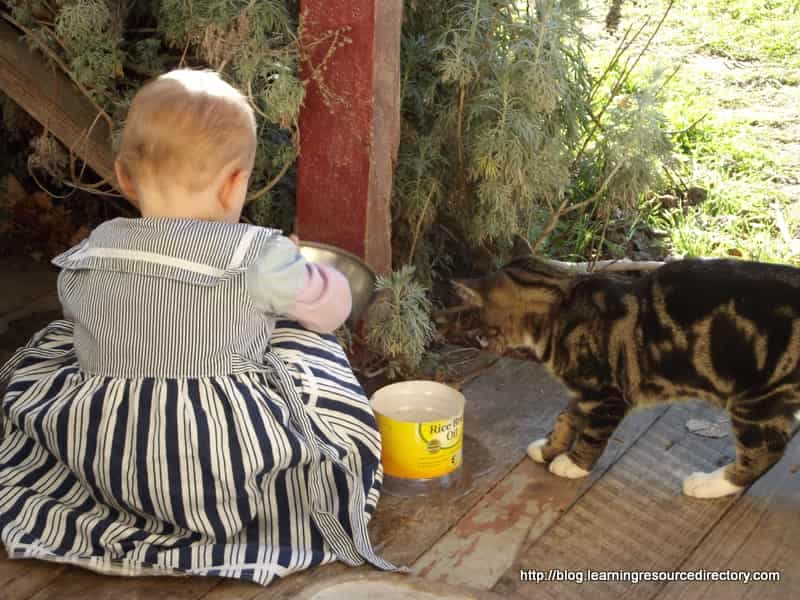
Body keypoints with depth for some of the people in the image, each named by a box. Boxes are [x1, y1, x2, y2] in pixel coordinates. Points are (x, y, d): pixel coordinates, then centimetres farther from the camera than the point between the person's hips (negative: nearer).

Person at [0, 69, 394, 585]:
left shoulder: (86, 258, -2)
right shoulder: (261, 259, -15)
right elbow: (334, 306, 1)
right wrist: (300, 272, 24)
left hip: (101, 464, 4)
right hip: (225, 468, -3)